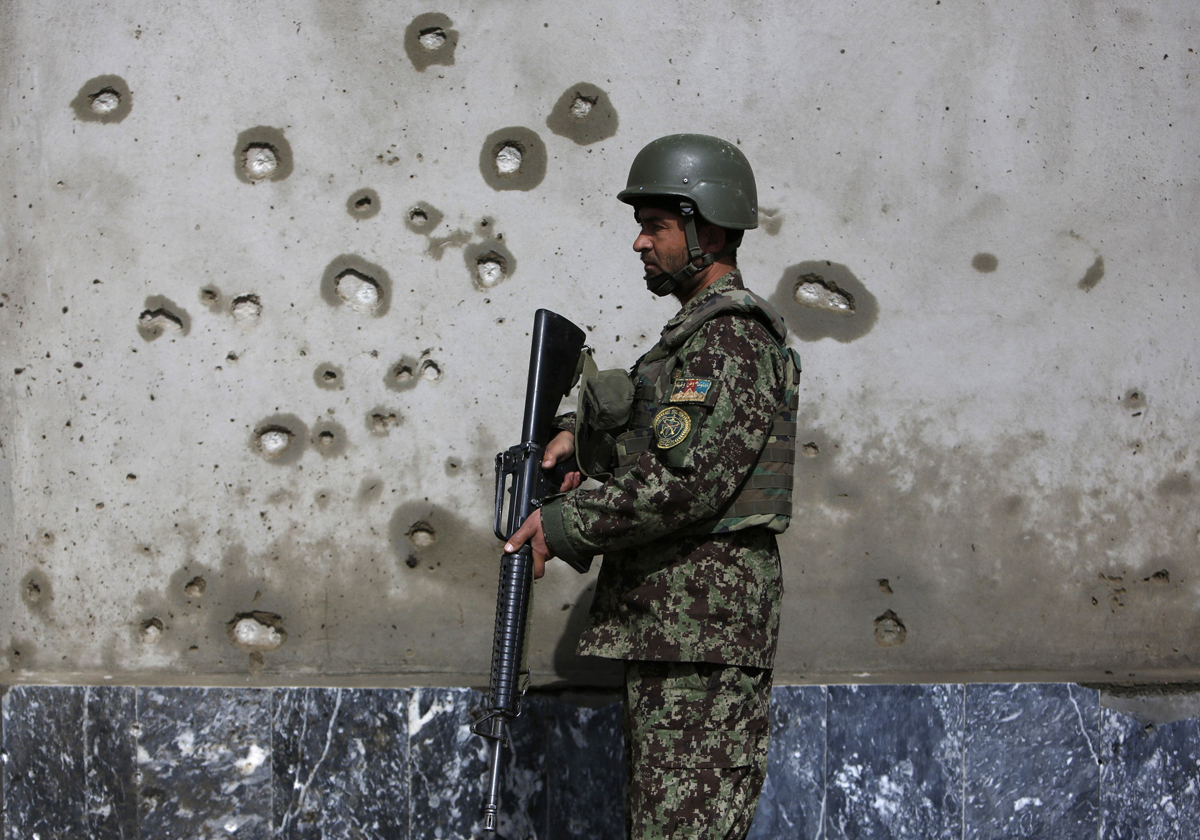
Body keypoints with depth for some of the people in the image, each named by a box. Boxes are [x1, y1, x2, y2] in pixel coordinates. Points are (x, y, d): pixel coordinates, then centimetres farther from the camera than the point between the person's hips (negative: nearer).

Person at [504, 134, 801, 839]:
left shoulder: (731, 337, -13)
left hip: (704, 618, -11)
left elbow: (687, 478, -22)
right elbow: (651, 441, 31)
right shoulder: (694, 331, 20)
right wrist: (581, 434, 11)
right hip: (659, 615, 11)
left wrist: (565, 524, -15)